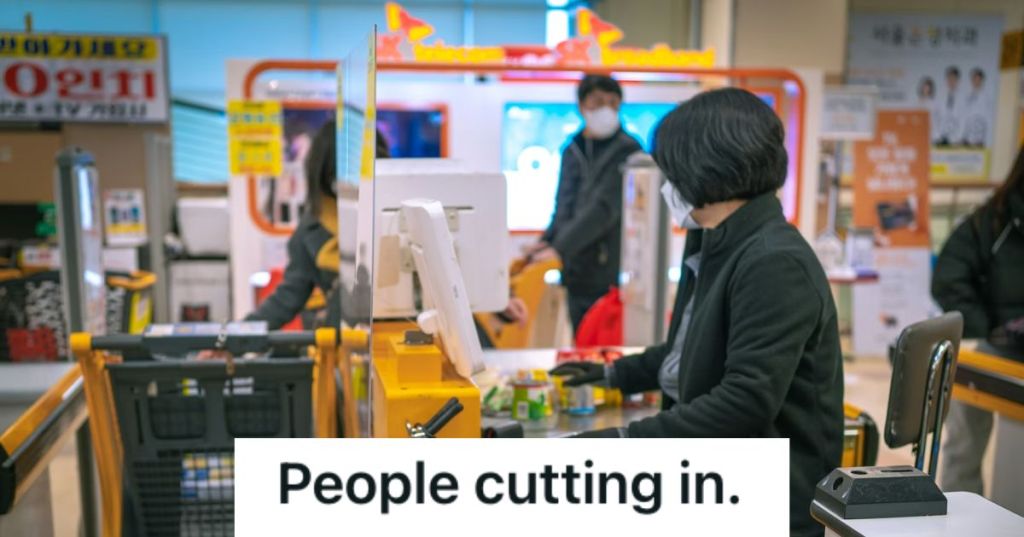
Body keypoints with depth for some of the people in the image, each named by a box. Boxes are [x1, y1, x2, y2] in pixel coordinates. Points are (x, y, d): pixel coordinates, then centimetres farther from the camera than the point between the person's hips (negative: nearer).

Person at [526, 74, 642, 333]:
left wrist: (560, 248, -24)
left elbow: (604, 208, -16)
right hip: (576, 273, 6)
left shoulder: (626, 151, -5)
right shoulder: (572, 151, 14)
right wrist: (546, 241, -1)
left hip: (608, 276, -6)